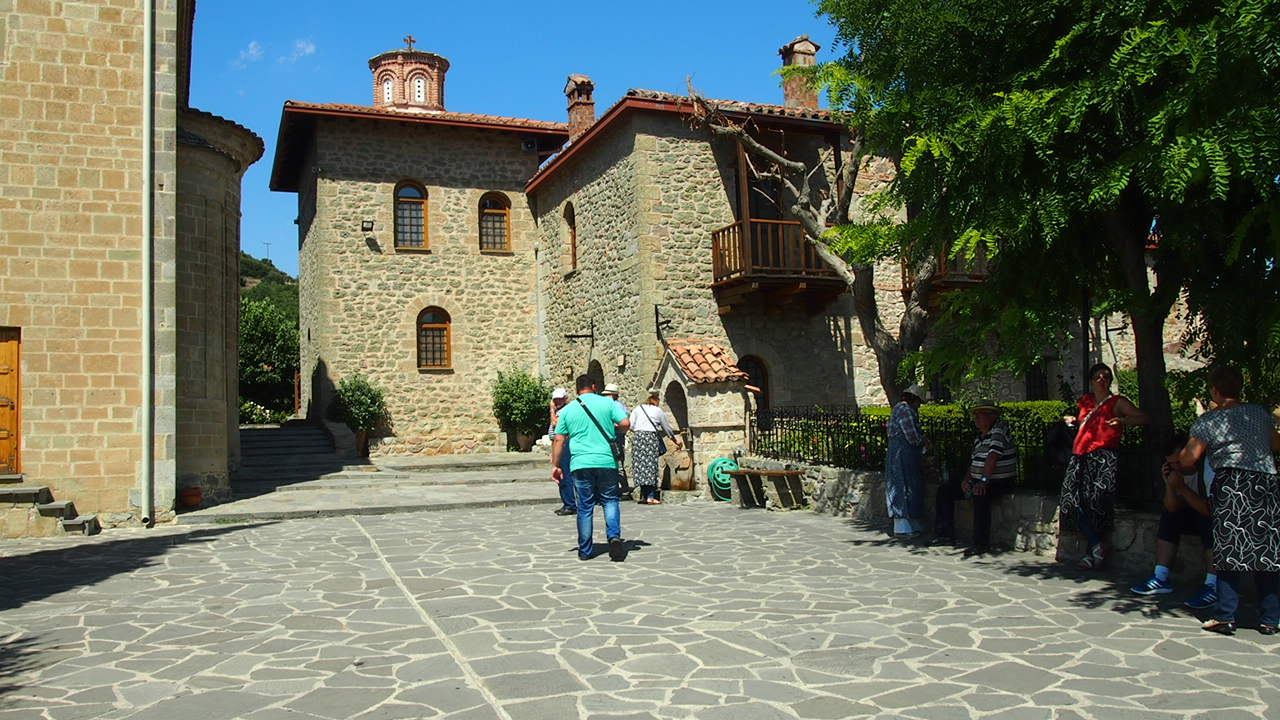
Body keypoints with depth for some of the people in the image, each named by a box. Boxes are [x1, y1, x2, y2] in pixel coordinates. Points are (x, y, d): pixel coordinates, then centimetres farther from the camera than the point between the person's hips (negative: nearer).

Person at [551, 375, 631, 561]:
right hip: (607, 462, -1)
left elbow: (558, 440, 7)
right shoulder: (608, 403, 4)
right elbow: (625, 423, -7)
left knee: (585, 507, 8)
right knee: (610, 501, 13)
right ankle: (614, 536, -10)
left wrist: (555, 465, 13)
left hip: (580, 464, 1)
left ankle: (585, 551, 12)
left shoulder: (567, 409, 9)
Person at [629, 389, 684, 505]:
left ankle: (643, 496, 5)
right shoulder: (658, 410, 9)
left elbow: (631, 425, 5)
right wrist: (674, 438, 30)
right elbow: (667, 428, 16)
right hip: (651, 437, -3)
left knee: (640, 465, 5)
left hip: (637, 436, 3)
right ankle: (650, 497, -5)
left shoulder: (637, 408, 13)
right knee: (651, 465, -2)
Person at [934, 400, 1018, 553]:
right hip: (977, 481, 10)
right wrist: (966, 479, 1)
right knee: (944, 490, 6)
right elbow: (973, 461, 19)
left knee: (980, 496, -39)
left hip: (1000, 483, -9)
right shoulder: (979, 437, 15)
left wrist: (984, 480, -34)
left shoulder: (999, 431, -13)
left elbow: (993, 457, -25)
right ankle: (946, 534, 6)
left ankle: (982, 543, -32)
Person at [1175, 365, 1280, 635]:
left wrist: (1184, 468, 19)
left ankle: (1226, 617, 0)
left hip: (1233, 486, -3)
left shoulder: (1209, 421, -1)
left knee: (1229, 553, 1)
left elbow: (1188, 459, -2)